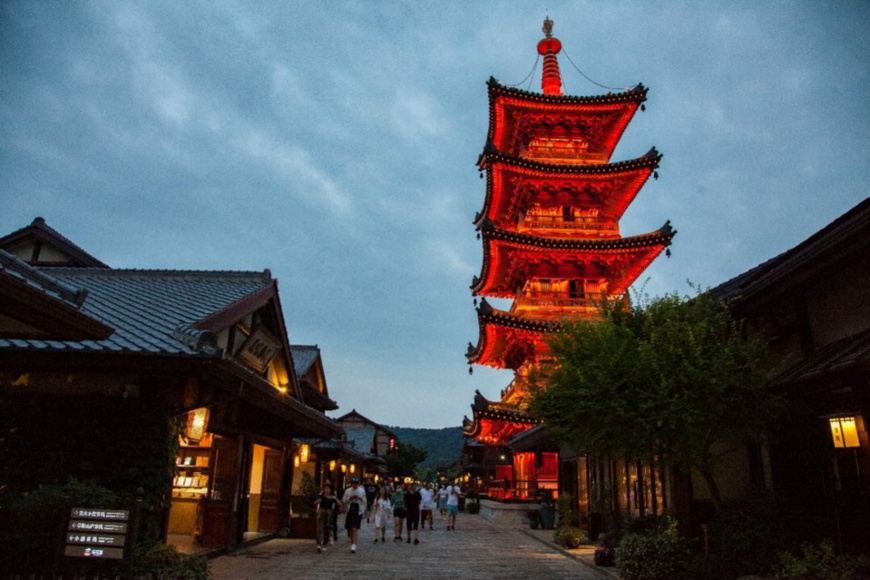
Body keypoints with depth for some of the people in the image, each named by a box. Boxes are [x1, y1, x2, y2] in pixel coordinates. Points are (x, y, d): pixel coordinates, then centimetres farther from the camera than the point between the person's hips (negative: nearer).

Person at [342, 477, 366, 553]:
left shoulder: (362, 491, 2)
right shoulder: (348, 491, 4)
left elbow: (364, 501, 7)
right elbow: (344, 501, 5)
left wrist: (360, 498, -13)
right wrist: (350, 498, -13)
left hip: (358, 511, -2)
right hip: (350, 511, 2)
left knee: (355, 529, -13)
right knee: (350, 529, 8)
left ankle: (354, 546, -19)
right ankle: (352, 544, 23)